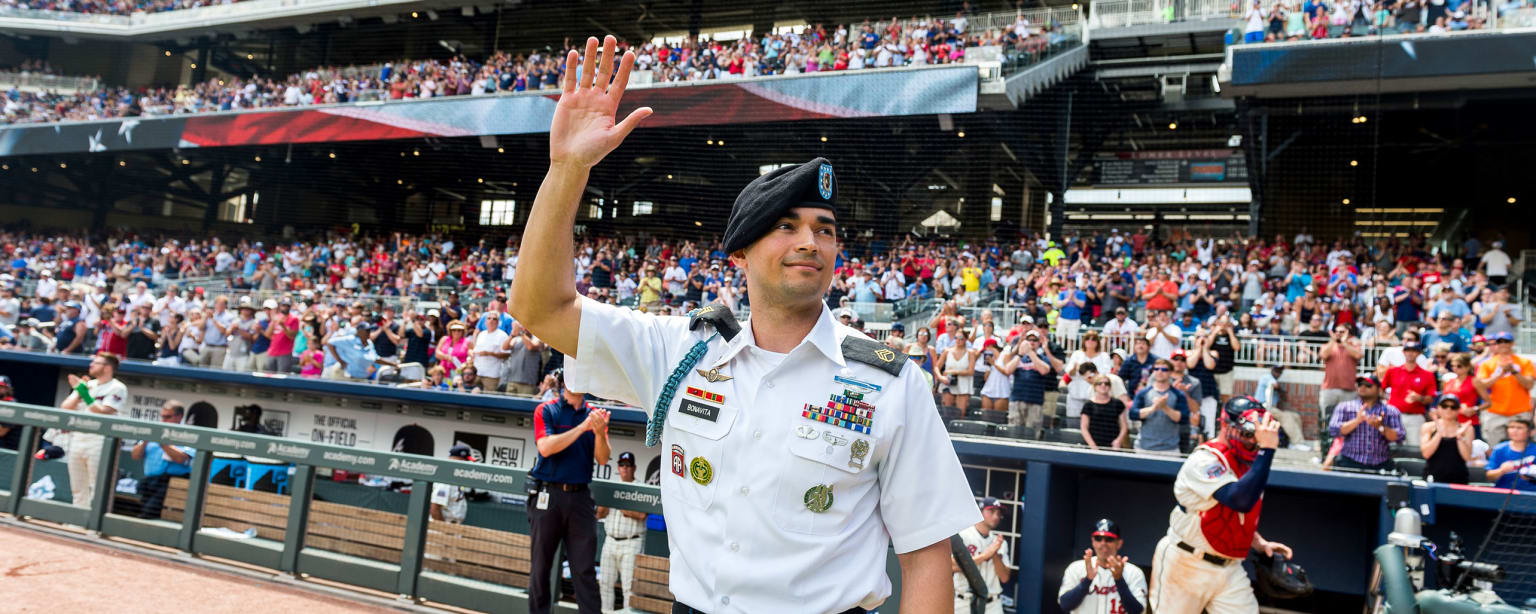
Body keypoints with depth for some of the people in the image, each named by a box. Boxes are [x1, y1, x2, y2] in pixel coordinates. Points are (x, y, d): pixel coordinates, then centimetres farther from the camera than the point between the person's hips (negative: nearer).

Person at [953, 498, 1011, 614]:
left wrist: (995, 554, -12)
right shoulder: (962, 536, -3)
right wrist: (985, 555, -17)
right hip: (964, 603, -3)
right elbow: (952, 566, -17)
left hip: (992, 604, 3)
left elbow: (1004, 577, 3)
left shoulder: (1000, 542, 10)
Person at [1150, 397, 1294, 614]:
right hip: (1186, 565, -7)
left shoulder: (1248, 464, 8)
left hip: (1229, 568, 7)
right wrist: (1267, 449, -37)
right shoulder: (1204, 461, -20)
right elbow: (1241, 500, -36)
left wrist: (1261, 544, 3)